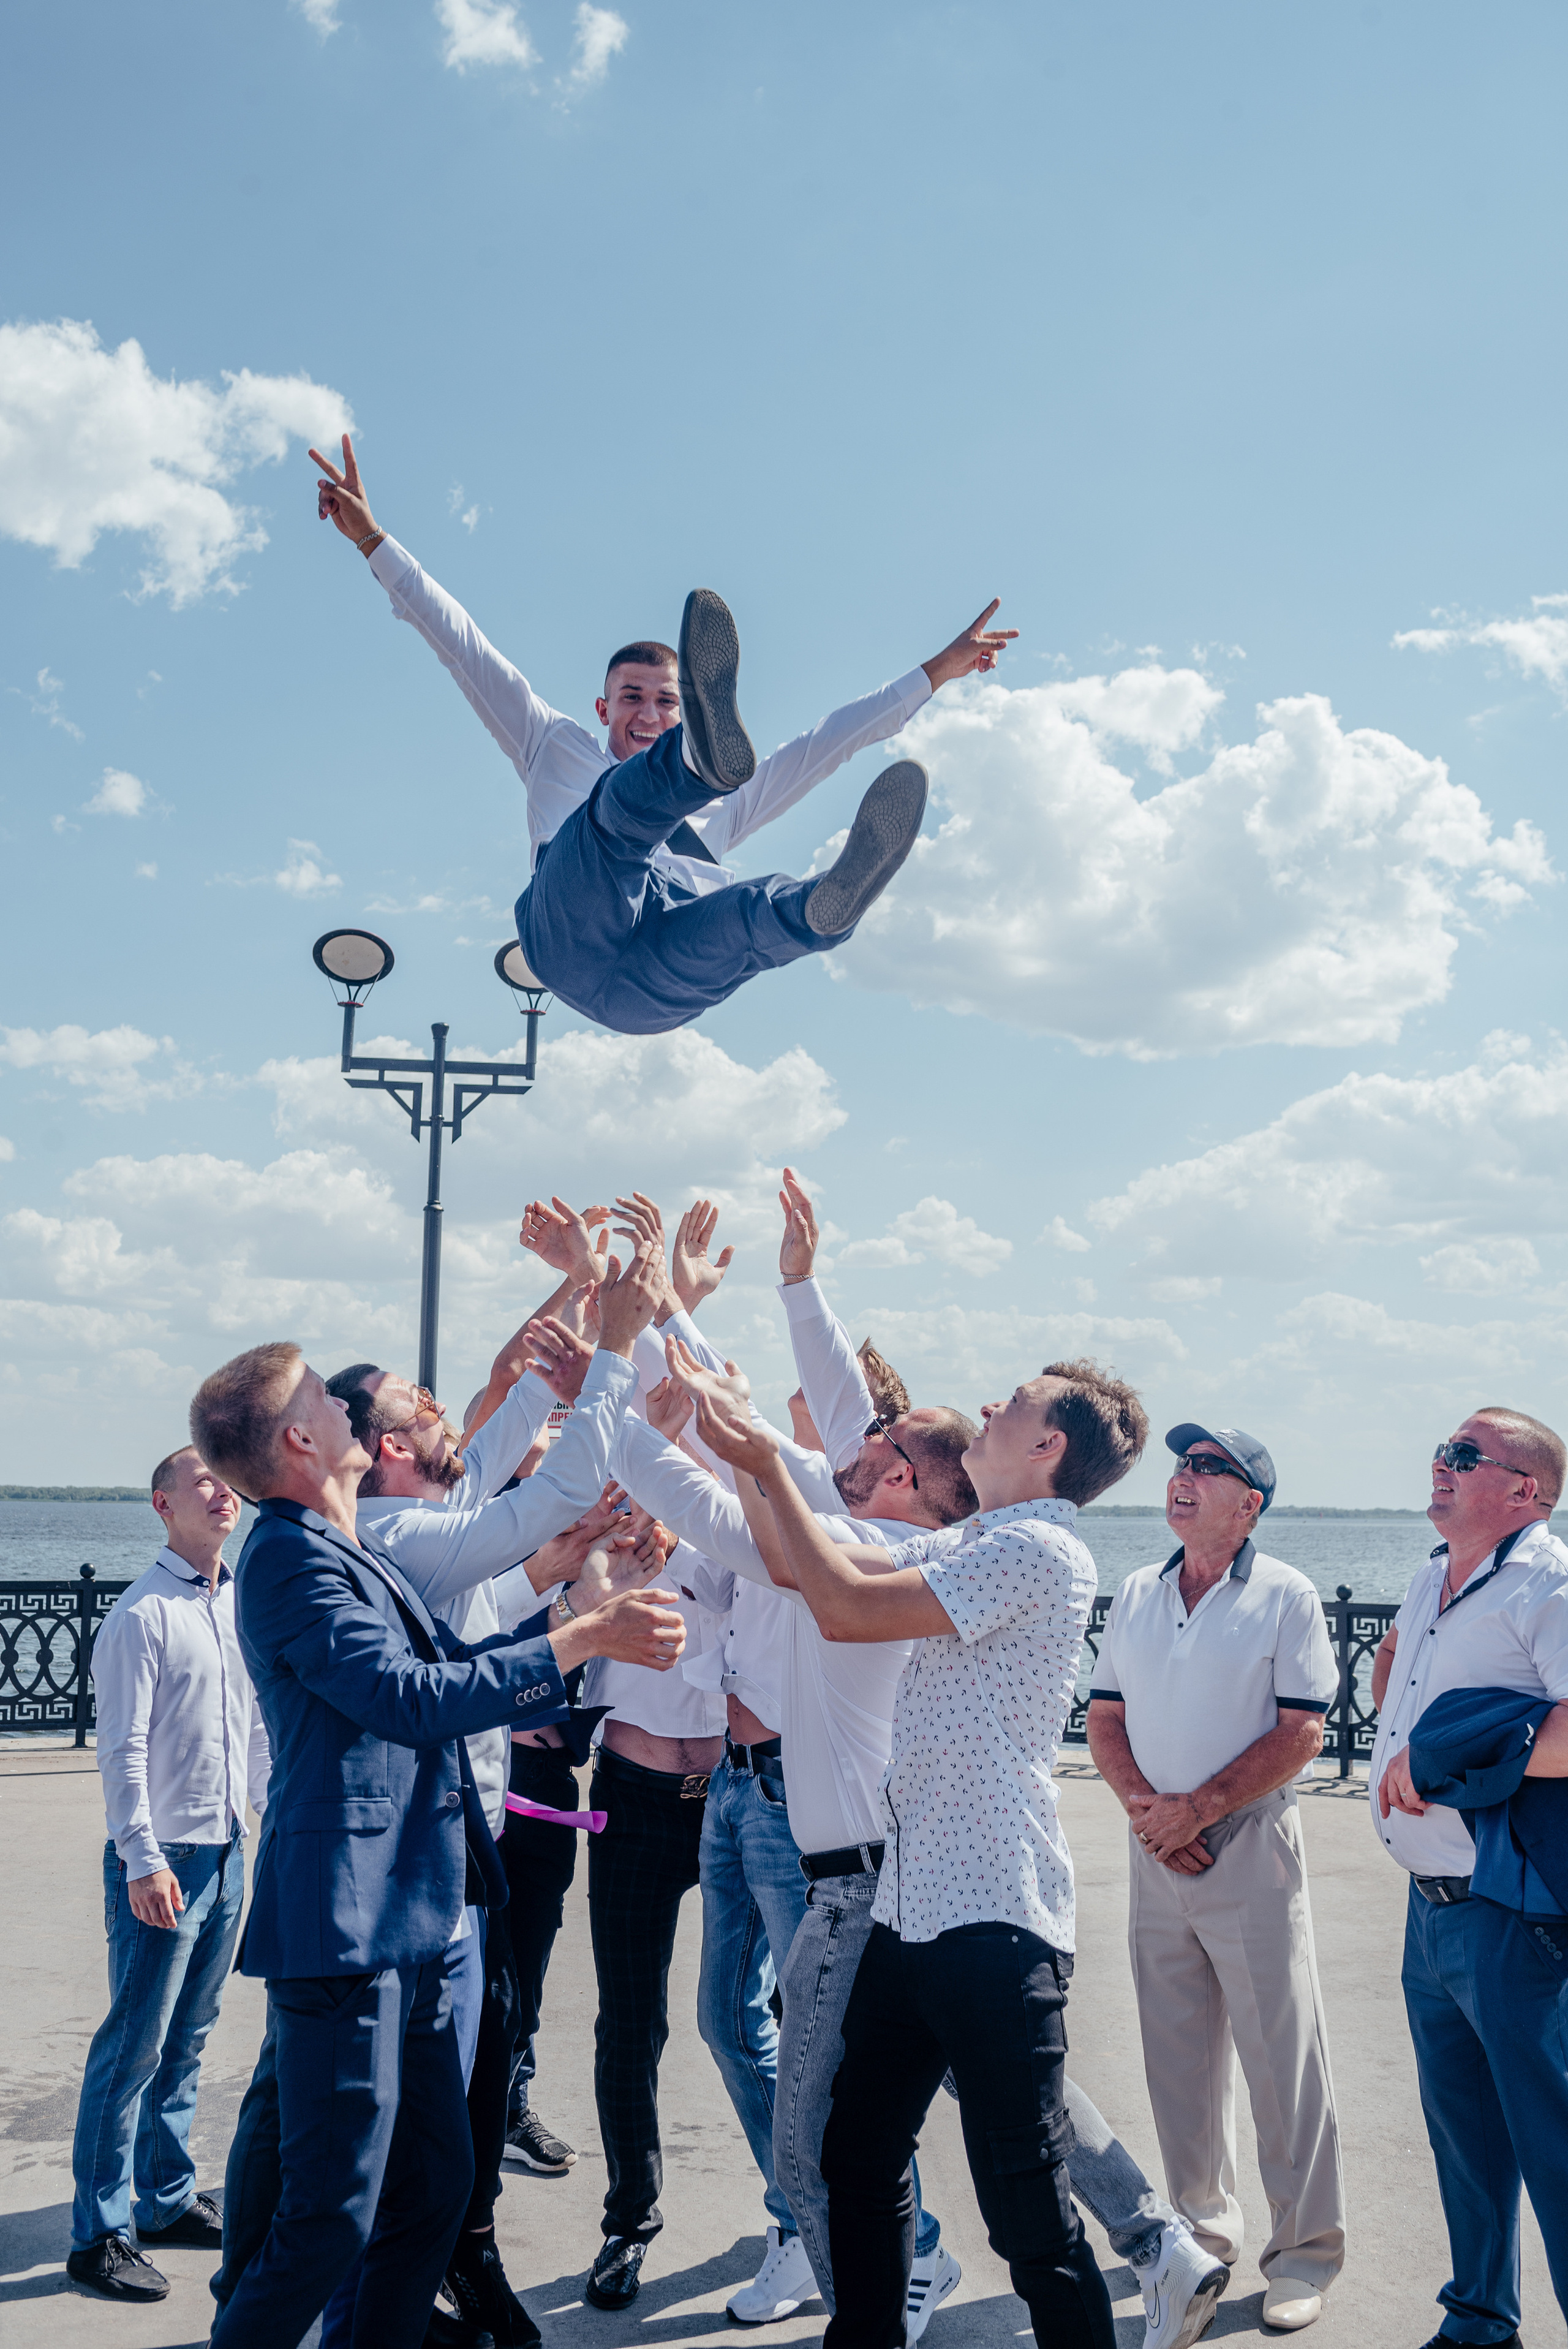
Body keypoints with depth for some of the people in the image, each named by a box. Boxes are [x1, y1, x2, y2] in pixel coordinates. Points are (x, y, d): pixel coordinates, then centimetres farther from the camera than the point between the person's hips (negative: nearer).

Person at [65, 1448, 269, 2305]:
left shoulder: (241, 1604, 10)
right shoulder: (141, 1614, -12)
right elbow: (122, 1748, -14)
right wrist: (143, 1860, -17)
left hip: (228, 1852, 7)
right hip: (163, 1861, -7)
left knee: (185, 2042, 15)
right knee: (134, 2048, -2)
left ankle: (167, 2199, 26)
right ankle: (98, 2235, 7)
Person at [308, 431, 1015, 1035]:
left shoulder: (720, 807, 43)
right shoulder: (558, 750, 40)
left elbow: (828, 742, 43)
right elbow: (462, 647, 37)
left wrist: (937, 671, 44)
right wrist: (371, 538, 36)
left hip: (659, 986, 2)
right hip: (573, 934, -2)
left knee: (766, 910, -32)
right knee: (632, 799, -30)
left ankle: (831, 904, -66)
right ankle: (707, 754, -63)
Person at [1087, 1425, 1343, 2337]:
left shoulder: (1286, 1596, -6)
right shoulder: (1135, 1595, 10)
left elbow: (1301, 1733, -11)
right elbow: (1106, 1716, 11)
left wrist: (1197, 1807, -16)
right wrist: (1144, 1807, -6)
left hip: (1250, 1850, -5)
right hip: (1157, 1852, 5)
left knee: (1282, 2057, -1)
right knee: (1178, 2056, 12)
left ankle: (1307, 2252, 11)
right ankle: (1206, 2228, 26)